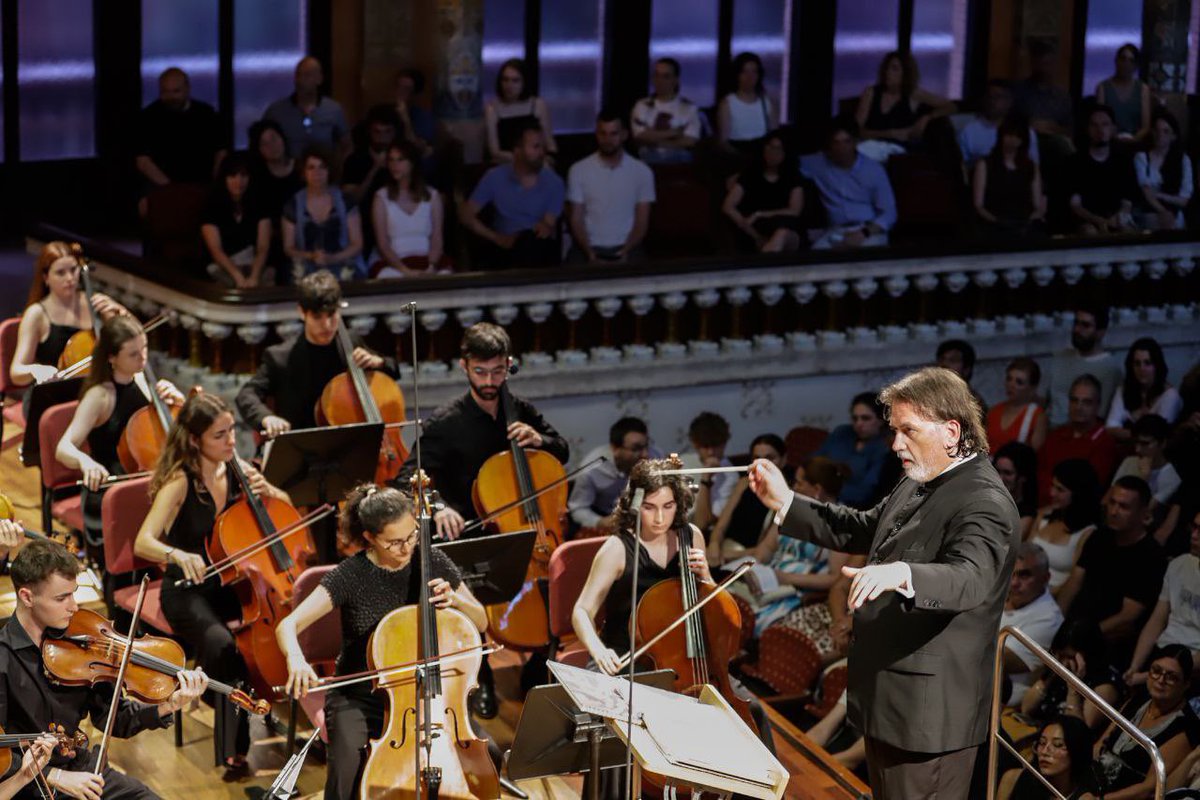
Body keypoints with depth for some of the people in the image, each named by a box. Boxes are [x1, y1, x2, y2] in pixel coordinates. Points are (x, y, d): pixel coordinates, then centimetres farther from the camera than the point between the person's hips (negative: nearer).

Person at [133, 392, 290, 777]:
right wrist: (179, 555, -46)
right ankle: (234, 751, -25)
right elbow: (143, 543, -25)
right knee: (220, 643, -37)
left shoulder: (236, 470, 1)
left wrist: (266, 492, -9)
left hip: (232, 584, 5)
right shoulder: (181, 481, -15)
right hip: (189, 591, -5)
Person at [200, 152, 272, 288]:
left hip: (255, 265, 2)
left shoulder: (258, 205, 5)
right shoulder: (212, 207, -2)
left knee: (269, 277, -33)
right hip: (223, 268, -2)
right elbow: (215, 250, -13)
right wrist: (238, 276, -30)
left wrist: (254, 276, -26)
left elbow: (263, 247, -6)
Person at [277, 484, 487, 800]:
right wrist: (296, 659, -44)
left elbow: (481, 623, 8)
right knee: (348, 767, -33)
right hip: (360, 698, -3)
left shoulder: (432, 562, -3)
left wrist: (455, 600, -14)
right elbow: (287, 626, -21)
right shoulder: (351, 576, -13)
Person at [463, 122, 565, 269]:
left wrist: (547, 228, -26)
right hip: (506, 247, -1)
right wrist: (497, 238, -9)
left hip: (541, 247, 1)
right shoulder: (494, 177, 5)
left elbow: (550, 225, 2)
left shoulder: (554, 182, 6)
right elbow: (467, 216, 6)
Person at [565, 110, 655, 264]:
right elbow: (576, 219, 2)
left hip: (626, 247, 0)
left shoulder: (642, 172, 4)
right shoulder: (578, 170, 4)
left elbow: (642, 221, 4)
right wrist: (589, 252, -14)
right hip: (590, 247, 0)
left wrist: (626, 250, -13)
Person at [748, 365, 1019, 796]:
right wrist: (785, 503, 17)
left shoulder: (986, 504, -20)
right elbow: (862, 530, 26)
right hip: (886, 704, 10)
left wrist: (901, 575, -55)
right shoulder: (916, 483, 13)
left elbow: (970, 579, -37)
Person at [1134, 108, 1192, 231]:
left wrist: (1158, 195, -11)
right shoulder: (1142, 157, 1)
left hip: (1175, 218, 1)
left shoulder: (1183, 159, 6)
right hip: (1149, 217, -1)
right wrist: (1163, 212, -22)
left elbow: (1183, 200, 2)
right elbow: (1146, 193, -8)